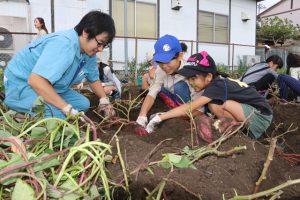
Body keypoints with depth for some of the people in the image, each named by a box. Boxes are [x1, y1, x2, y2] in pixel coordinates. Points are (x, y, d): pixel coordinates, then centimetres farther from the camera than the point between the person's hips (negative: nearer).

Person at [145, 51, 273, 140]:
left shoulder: (218, 85, -24)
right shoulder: (216, 83, 0)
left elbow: (190, 107, -32)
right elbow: (197, 110, -1)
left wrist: (159, 118, -32)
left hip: (261, 116, -9)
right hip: (248, 111, 9)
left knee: (215, 104, -26)